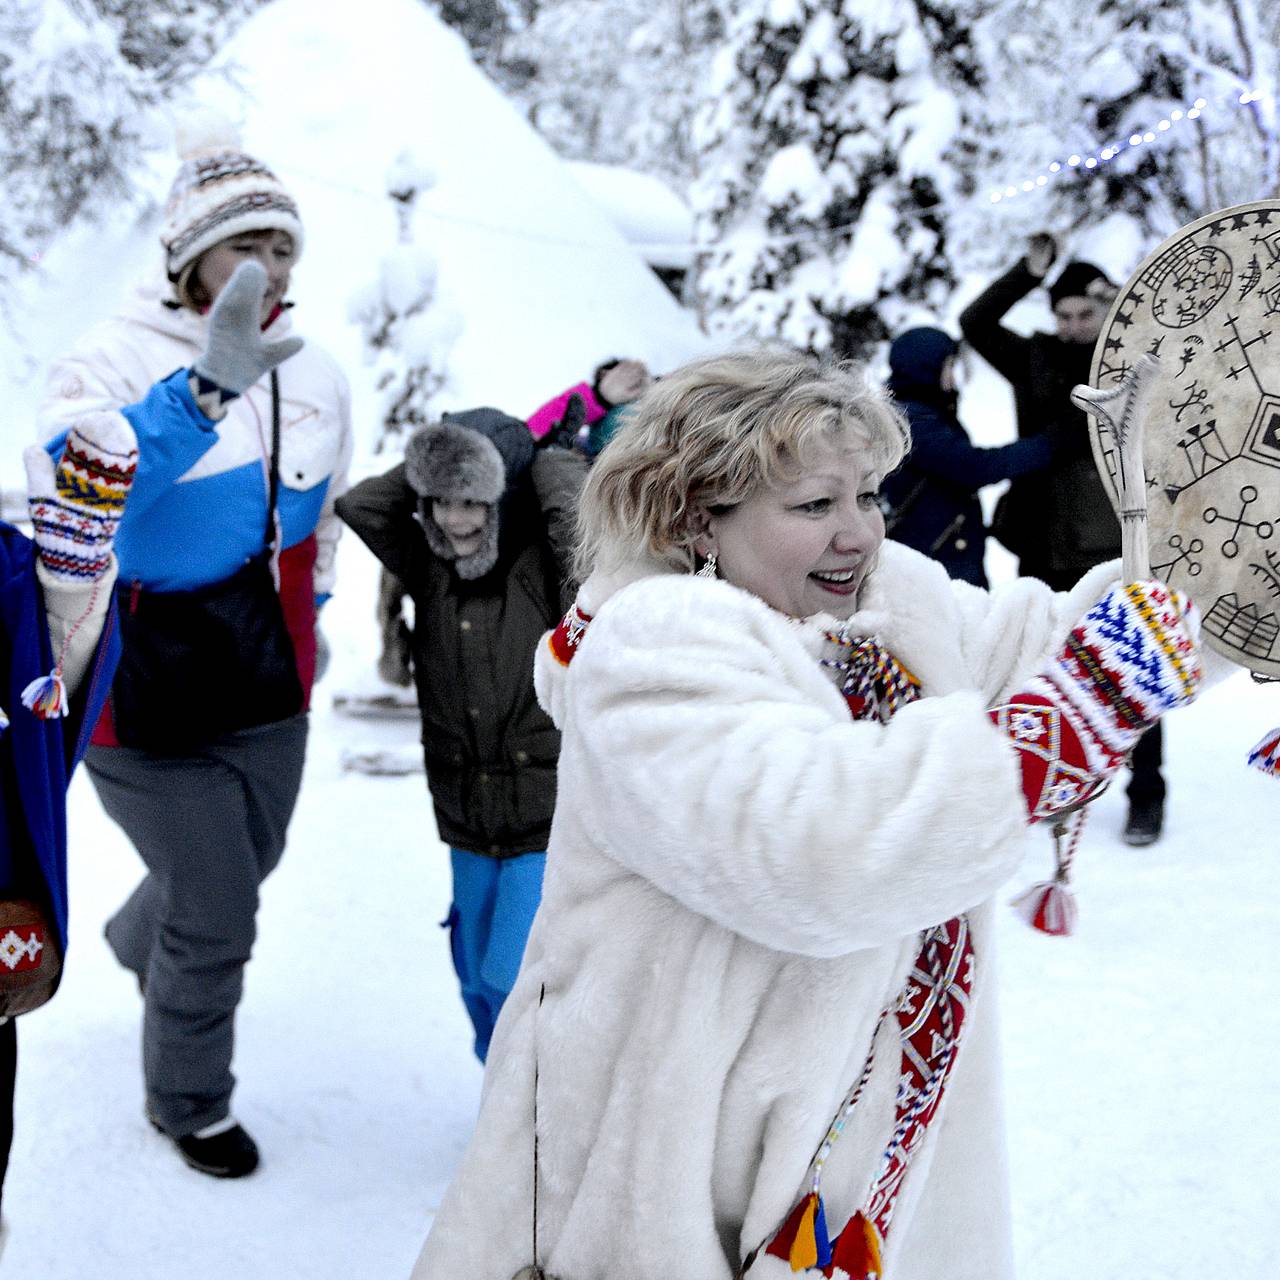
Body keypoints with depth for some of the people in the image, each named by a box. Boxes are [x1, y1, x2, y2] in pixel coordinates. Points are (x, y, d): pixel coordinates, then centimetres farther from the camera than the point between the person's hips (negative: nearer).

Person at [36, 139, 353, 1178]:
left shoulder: (318, 377, 2)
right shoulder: (120, 358, -17)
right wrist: (204, 391, -46)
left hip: (268, 696, 6)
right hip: (148, 696, -6)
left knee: (245, 866, 25)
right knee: (218, 913, 1)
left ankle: (143, 944, 61)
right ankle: (189, 1102, 30)